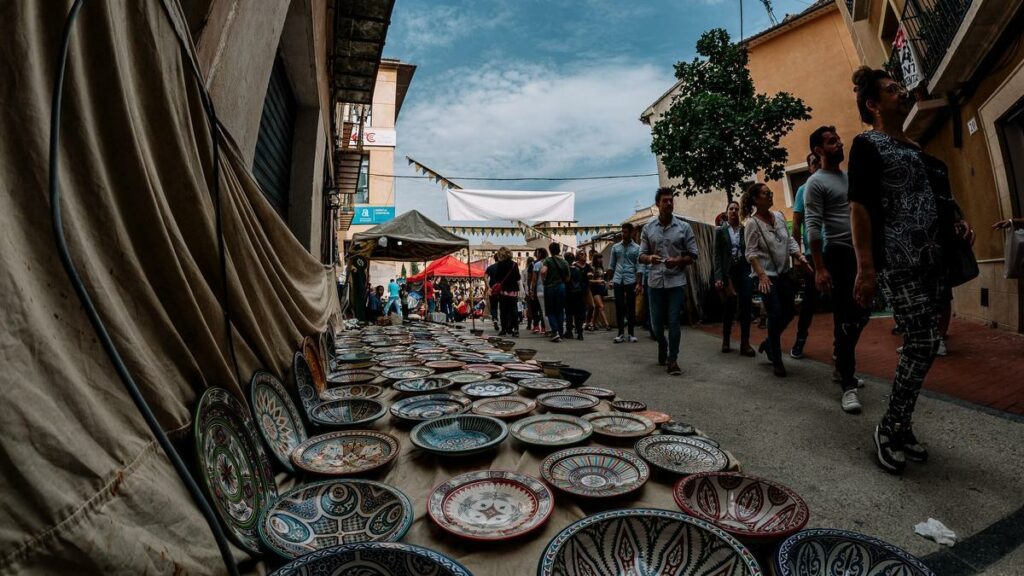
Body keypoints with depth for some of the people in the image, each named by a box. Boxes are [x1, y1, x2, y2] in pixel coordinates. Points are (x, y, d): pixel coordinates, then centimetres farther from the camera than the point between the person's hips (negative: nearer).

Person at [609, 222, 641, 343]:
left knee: (631, 308, 4)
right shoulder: (615, 247, 10)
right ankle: (621, 333, 7)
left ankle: (631, 333, 13)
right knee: (619, 307, 1)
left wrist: (639, 283, -9)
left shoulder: (637, 248, 2)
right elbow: (611, 265, 13)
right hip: (618, 281, 2)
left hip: (631, 281, -2)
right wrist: (611, 280, 8)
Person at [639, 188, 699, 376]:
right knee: (656, 322, 8)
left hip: (676, 281, -1)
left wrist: (678, 261, -16)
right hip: (656, 281, 2)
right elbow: (642, 256, 7)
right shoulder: (648, 228, 5)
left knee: (673, 321, -3)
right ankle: (662, 346, 38)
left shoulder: (684, 227, 1)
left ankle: (673, 359, 8)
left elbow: (693, 256, 3)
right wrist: (650, 258, -16)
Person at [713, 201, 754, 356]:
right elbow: (717, 255, -1)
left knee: (745, 306, -3)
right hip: (728, 272, -1)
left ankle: (745, 343, 3)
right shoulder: (720, 231, 5)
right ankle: (726, 340, 20)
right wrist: (718, 277, -10)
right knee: (729, 306, 3)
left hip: (744, 270, 1)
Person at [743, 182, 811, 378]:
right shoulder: (752, 223, -12)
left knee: (788, 312, 10)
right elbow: (751, 253, -15)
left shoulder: (779, 216, 7)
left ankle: (769, 343, 33)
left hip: (784, 273, 7)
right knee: (775, 315, -6)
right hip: (766, 276, -7)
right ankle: (776, 361, 6)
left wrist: (799, 256, -4)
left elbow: (790, 240, 13)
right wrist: (761, 275, -24)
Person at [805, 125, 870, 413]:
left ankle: (842, 367, 28)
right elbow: (813, 227, -13)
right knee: (846, 319, -6)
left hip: (863, 252, 8)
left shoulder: (851, 177, 18)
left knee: (861, 314, 13)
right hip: (840, 254, -8)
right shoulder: (816, 182, -6)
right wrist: (820, 268, -19)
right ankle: (848, 385, 1)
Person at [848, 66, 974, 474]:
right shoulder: (867, 144, -4)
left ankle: (901, 426, 19)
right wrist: (866, 268, -23)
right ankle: (889, 428, 4)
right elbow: (859, 207, -14)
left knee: (923, 345, 8)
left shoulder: (915, 148, 22)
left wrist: (955, 223, 10)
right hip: (898, 263, -8)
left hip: (932, 259, 8)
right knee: (923, 344, -9)